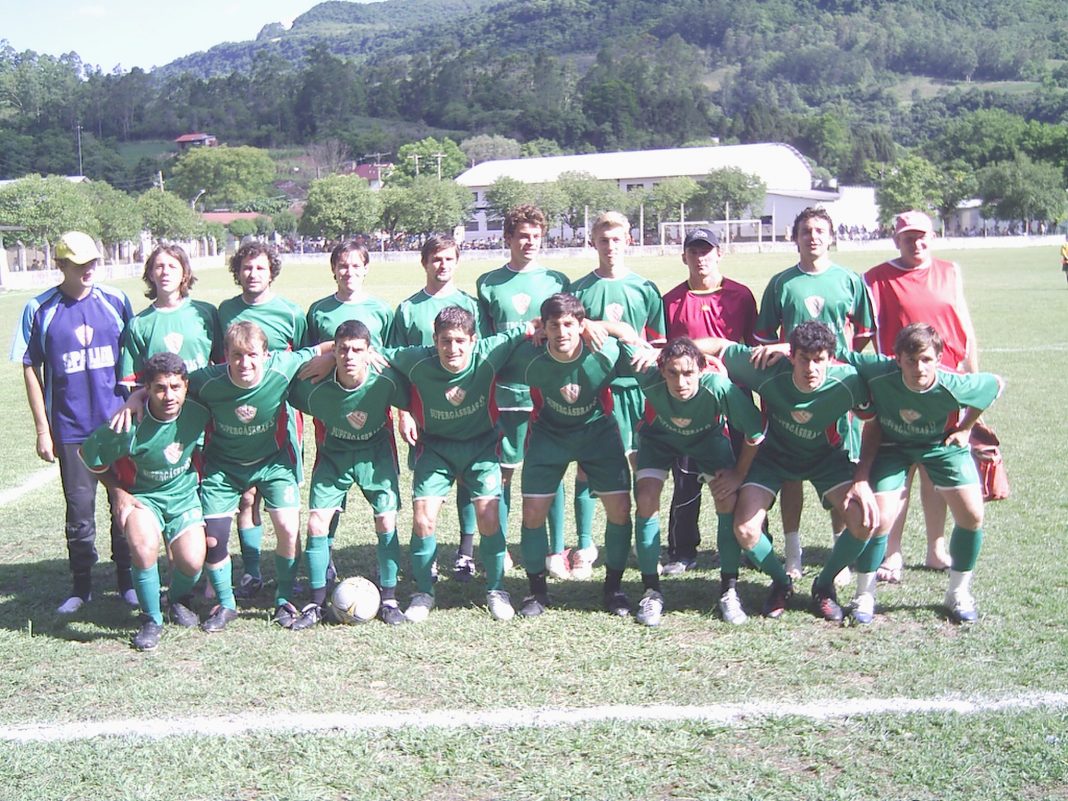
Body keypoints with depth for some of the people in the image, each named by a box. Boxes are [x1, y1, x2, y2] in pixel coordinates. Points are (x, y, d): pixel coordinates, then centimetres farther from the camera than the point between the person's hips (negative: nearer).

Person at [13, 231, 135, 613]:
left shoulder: (116, 301, 0)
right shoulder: (39, 310, -3)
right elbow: (31, 370, 1)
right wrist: (43, 430, -1)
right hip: (72, 429, -1)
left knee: (125, 503, 8)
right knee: (79, 509, 6)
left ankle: (127, 580, 23)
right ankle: (81, 585, 21)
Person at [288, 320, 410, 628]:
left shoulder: (385, 381, -27)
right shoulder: (316, 389, -26)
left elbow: (410, 403, -8)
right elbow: (293, 397, -4)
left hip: (376, 454, 0)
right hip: (334, 455, 1)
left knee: (386, 522, -8)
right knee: (316, 523, -7)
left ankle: (388, 599, 9)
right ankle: (316, 603, 8)